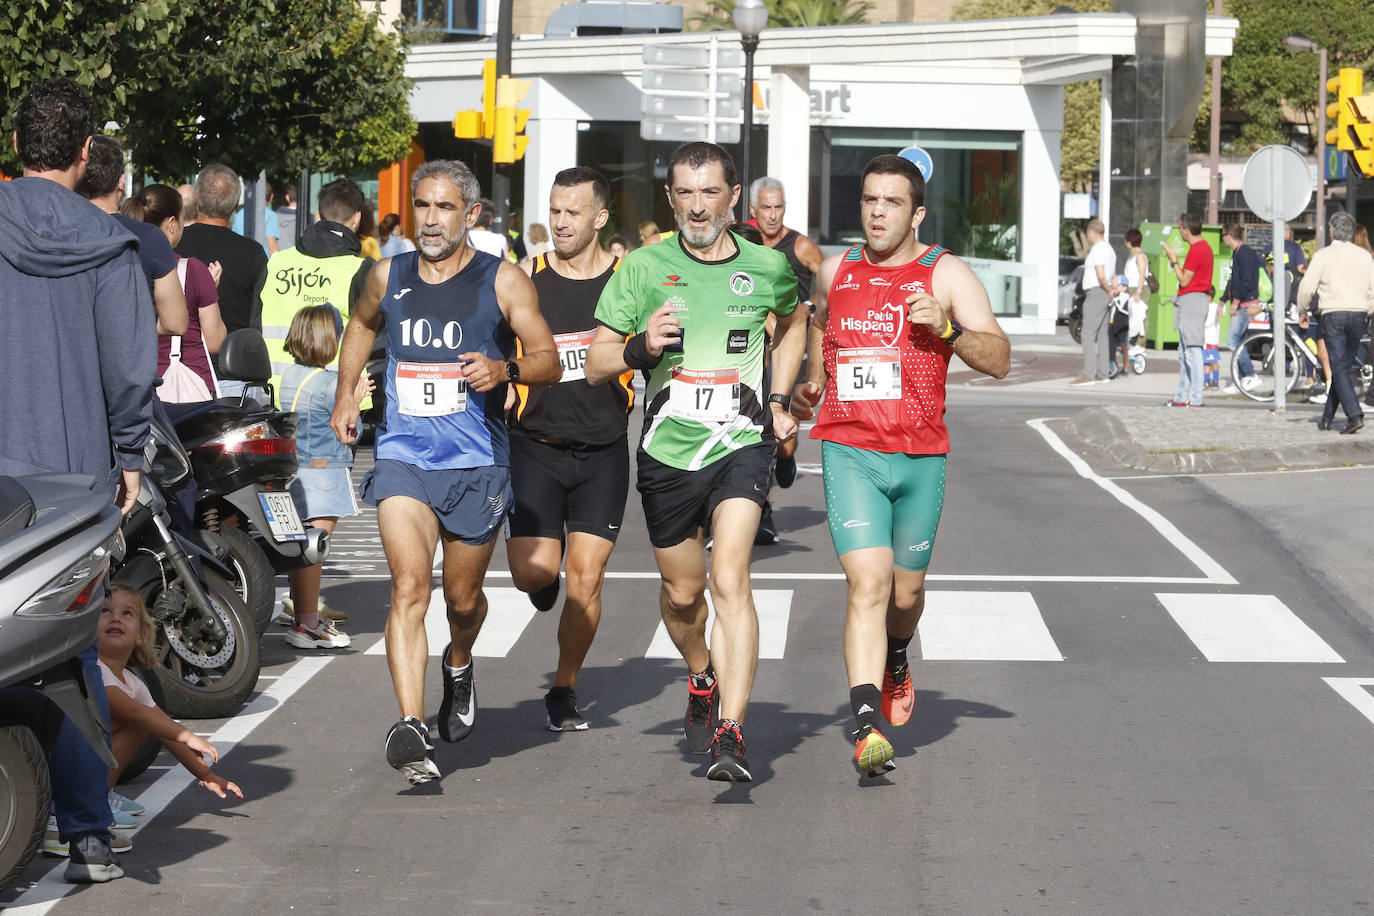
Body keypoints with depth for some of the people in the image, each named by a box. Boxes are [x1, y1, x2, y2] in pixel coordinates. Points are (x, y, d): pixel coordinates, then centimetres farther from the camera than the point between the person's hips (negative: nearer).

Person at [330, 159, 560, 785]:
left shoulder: (502, 281, -2)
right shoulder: (389, 276, 7)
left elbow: (549, 360, -1)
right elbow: (362, 323, 30)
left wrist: (505, 369, -21)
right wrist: (346, 393, 24)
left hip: (477, 463, -1)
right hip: (401, 457, 1)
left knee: (463, 598, 14)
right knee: (409, 587, -17)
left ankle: (459, 665, 49)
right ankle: (411, 728, -24)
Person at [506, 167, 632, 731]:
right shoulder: (525, 278, 0)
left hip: (603, 451, 0)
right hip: (535, 445, 0)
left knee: (585, 578, -4)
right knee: (533, 573, -10)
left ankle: (564, 690, 14)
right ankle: (546, 579, 28)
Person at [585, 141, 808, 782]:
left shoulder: (767, 267, 2)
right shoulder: (644, 268, -1)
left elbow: (793, 320, 25)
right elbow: (595, 365, 3)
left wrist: (777, 399, 14)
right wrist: (640, 347, -18)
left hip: (741, 445, -1)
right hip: (668, 449, 2)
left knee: (730, 581, -19)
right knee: (682, 592, 15)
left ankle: (729, 736, -23)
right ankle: (702, 679, 47)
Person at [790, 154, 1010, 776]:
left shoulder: (946, 275, -1)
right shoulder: (835, 272, 9)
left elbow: (999, 362, -6)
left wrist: (947, 328, -22)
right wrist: (811, 384, 19)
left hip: (921, 457, 0)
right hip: (850, 451, 0)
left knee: (906, 590, 14)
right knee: (867, 583, -17)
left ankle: (896, 659, 49)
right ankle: (866, 726, -24)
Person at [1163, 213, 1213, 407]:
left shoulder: (1197, 250, -16)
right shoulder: (1204, 246, 16)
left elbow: (1184, 281, -14)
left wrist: (1174, 260, -5)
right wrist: (1175, 260, 19)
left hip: (1192, 300, -11)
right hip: (1189, 302, 11)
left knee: (1192, 350, -11)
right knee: (1184, 352, 14)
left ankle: (1196, 398, -12)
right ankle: (1182, 397, 17)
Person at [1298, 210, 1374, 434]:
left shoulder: (1323, 255, -4)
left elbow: (1307, 287, -9)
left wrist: (1302, 312, 7)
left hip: (1333, 316, -4)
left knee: (1339, 368, -5)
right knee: (1342, 366, 14)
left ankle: (1355, 415, -20)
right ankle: (1327, 417, 22)